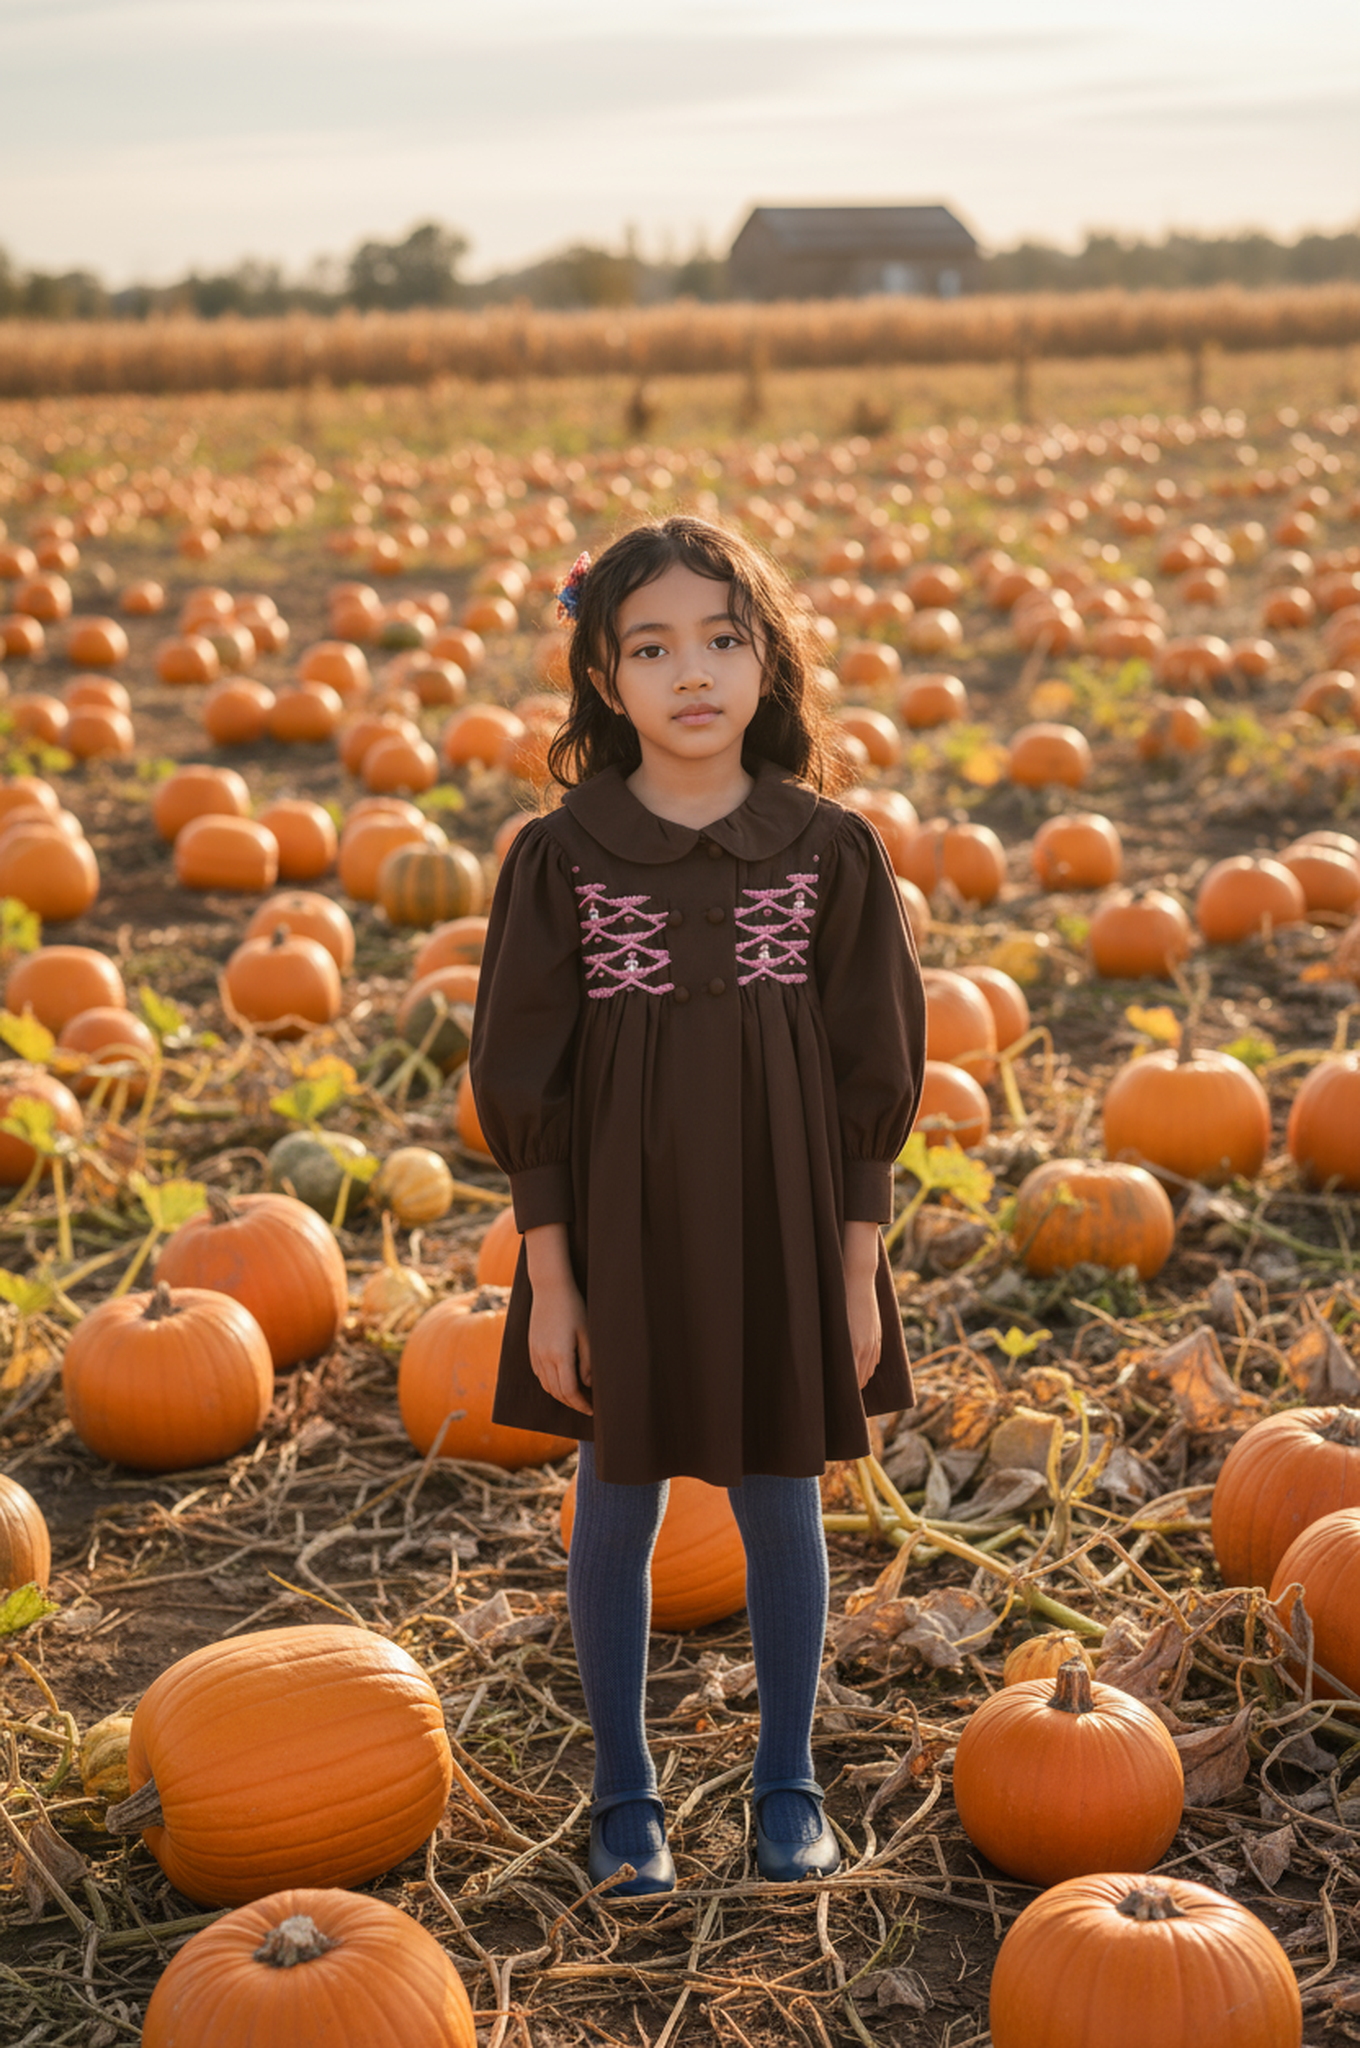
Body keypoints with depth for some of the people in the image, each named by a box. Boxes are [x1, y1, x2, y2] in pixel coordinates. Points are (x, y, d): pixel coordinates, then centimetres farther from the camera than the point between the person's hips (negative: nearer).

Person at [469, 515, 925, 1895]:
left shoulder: (830, 850, -5)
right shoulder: (562, 857, -7)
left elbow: (871, 1073, 0)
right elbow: (523, 1080, -3)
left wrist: (858, 1268, -1)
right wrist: (548, 1278, -5)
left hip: (782, 1230, 1)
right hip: (622, 1231, 0)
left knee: (780, 1502, 12)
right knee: (618, 1507, 11)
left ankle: (787, 1782, 33)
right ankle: (623, 1793, 31)